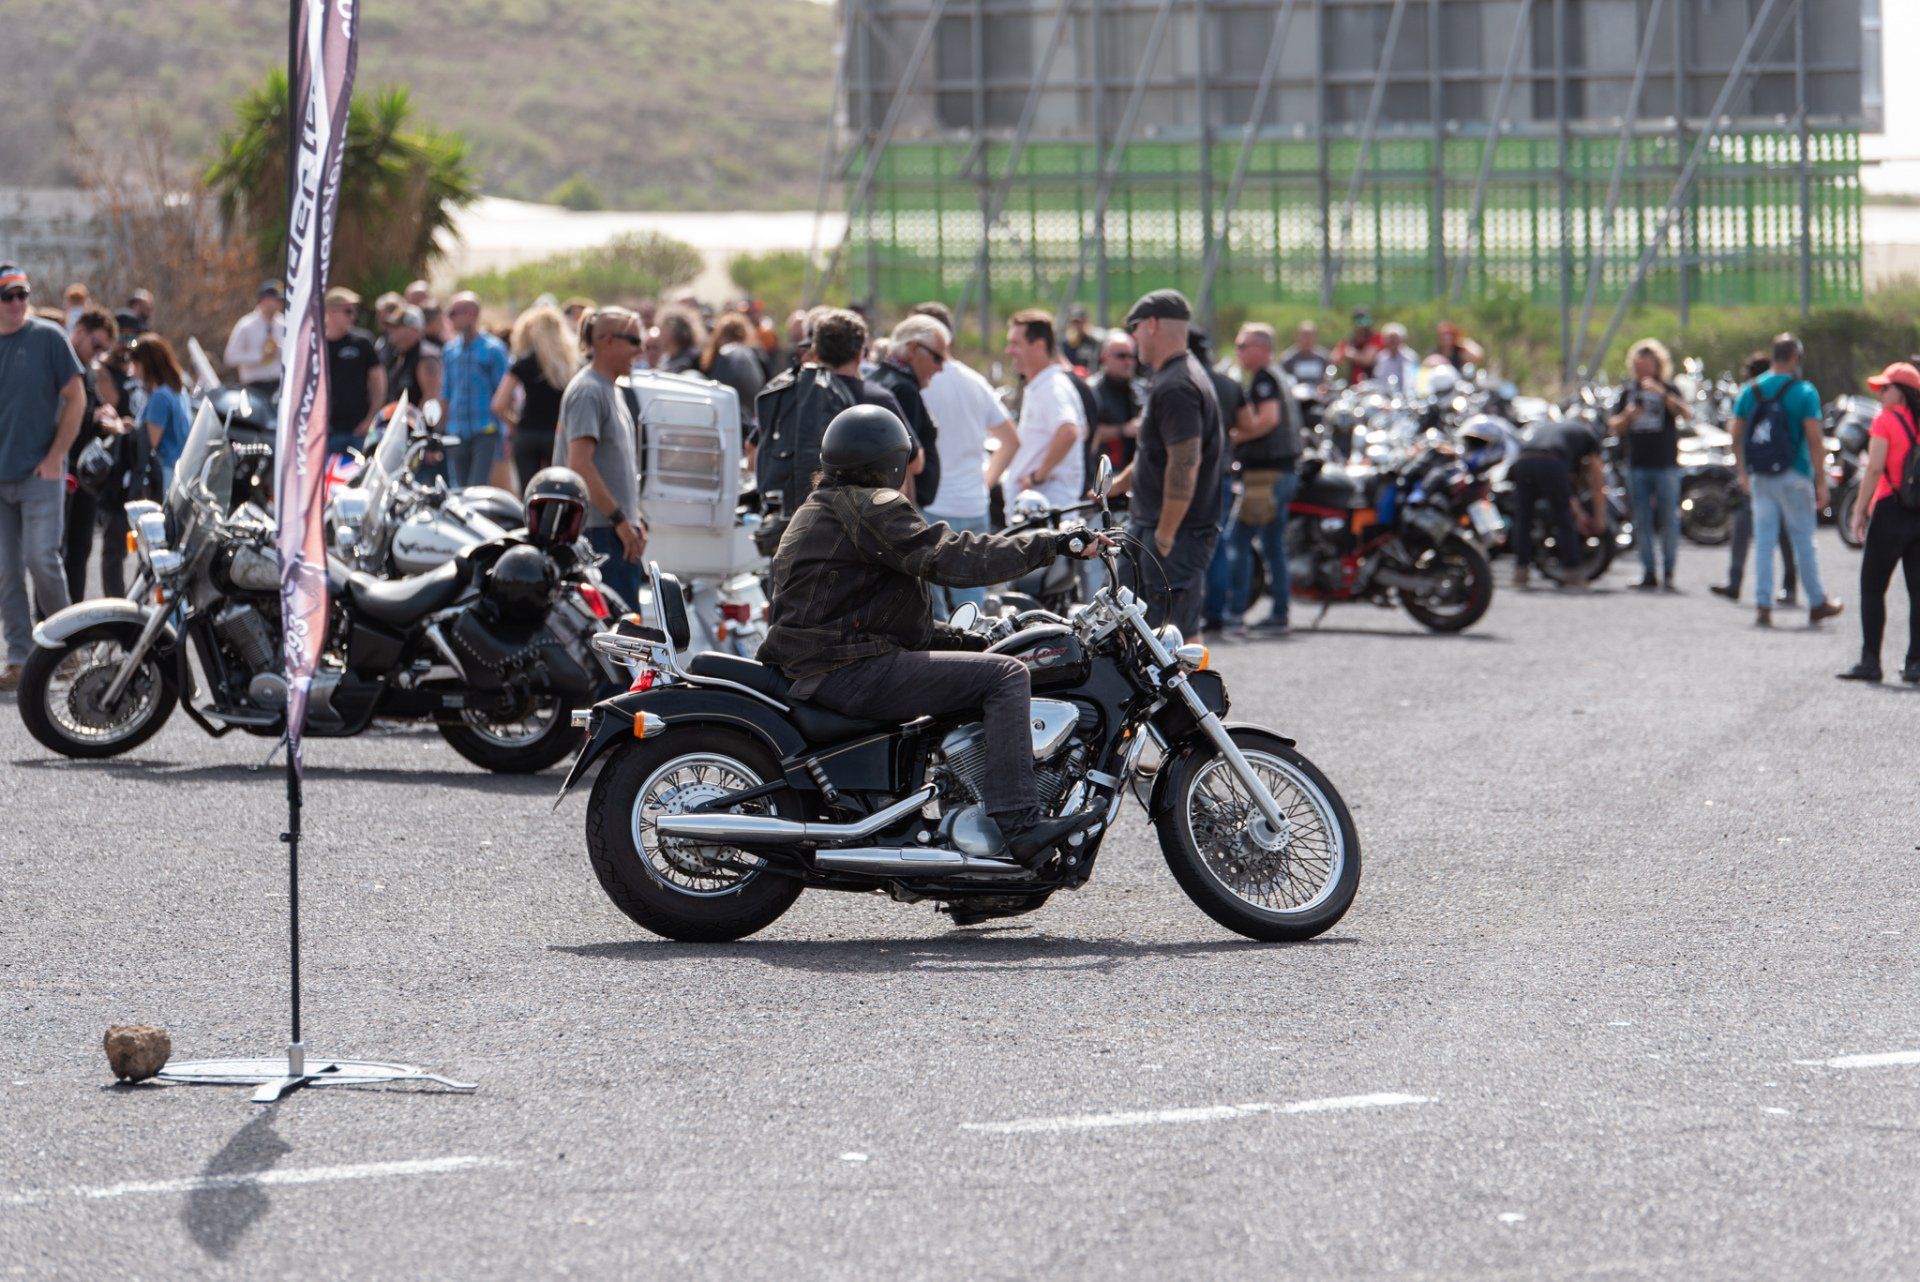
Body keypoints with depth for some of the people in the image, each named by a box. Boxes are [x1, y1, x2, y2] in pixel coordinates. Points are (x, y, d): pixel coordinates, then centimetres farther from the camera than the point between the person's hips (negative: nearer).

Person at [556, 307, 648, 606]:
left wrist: (636, 520, 18)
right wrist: (620, 519, -18)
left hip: (617, 531, 10)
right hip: (598, 531, -10)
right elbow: (580, 464, -20)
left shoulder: (613, 391, 19)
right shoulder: (587, 391, -12)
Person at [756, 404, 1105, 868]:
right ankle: (1019, 824, -23)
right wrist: (1051, 542, -16)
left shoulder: (817, 510, 24)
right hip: (850, 671, -11)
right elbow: (950, 559, -21)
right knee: (1005, 676, -13)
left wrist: (964, 638, 20)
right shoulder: (870, 507, -9)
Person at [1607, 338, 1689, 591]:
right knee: (1642, 521, 4)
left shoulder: (1668, 390, 1)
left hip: (1666, 464, -4)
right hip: (1637, 464, 4)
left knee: (1669, 520, -4)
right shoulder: (1628, 391, 12)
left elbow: (1686, 414, -16)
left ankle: (1668, 573, 1)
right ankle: (1648, 573, 8)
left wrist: (1662, 394, -27)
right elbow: (1614, 426, 12)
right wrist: (1627, 416, -9)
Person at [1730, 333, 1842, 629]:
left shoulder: (1751, 390, 5)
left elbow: (1736, 435, 7)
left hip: (1760, 478, 4)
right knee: (1803, 540, 7)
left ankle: (1763, 605, 0)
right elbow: (1814, 440, -13)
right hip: (1793, 476, -3)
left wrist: (1743, 473, 18)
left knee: (1764, 541, 5)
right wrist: (1821, 482, -9)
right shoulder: (1804, 392, -9)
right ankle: (1817, 604, 17)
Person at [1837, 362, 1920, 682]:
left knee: (1872, 590, 3)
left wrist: (1860, 512, -10)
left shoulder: (1885, 421, -7)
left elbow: (1874, 468, -13)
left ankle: (1870, 661, -1)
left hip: (1890, 512, -5)